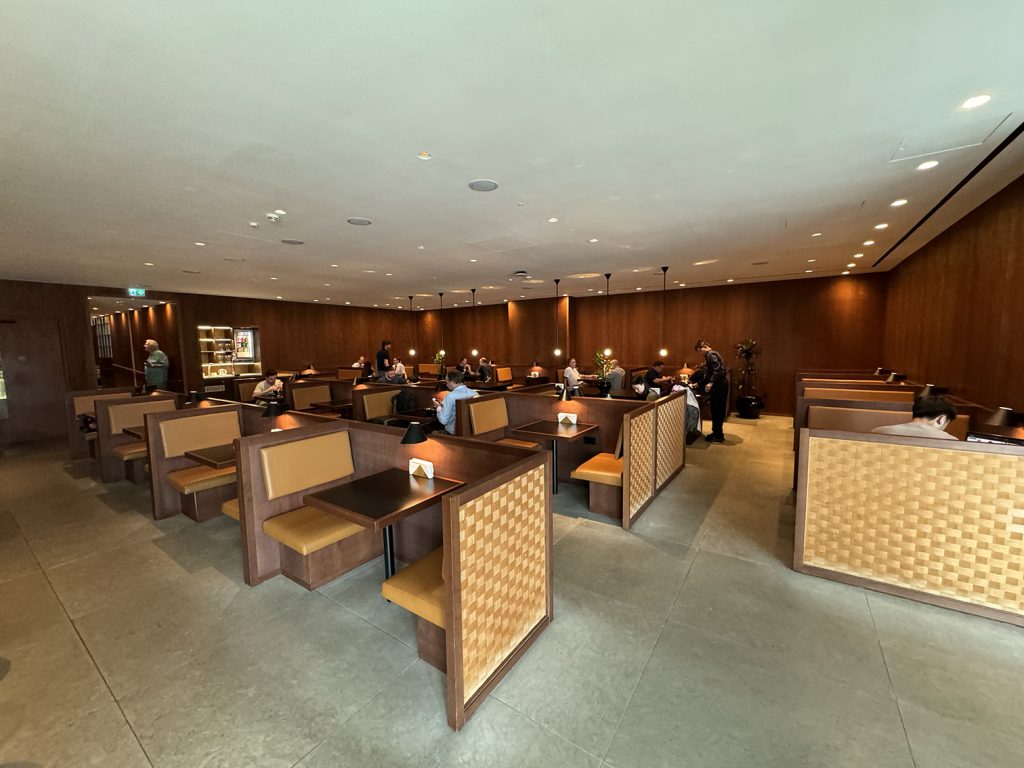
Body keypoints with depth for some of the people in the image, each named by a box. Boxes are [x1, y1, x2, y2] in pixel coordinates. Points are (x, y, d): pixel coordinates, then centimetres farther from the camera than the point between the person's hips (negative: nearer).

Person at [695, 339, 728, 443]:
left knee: (716, 410, -4)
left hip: (719, 385, -10)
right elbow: (708, 373, 24)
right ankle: (717, 433, 22)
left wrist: (711, 383, -28)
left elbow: (718, 369, -23)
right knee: (719, 410, 14)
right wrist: (699, 384, 25)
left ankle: (717, 436, 2)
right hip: (720, 384, 10)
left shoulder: (711, 354, -10)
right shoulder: (711, 355, 20)